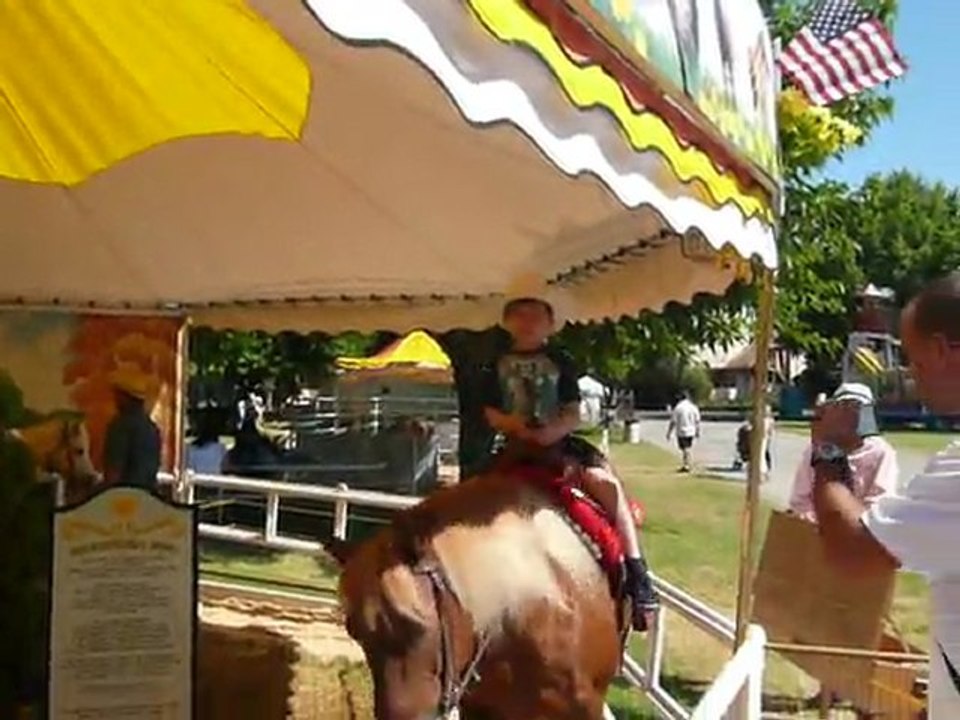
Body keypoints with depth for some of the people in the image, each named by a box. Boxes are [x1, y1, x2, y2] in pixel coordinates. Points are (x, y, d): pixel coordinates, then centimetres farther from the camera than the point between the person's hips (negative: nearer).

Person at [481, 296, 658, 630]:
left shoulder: (560, 364, 6)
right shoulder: (499, 365, 9)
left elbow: (573, 414, 1)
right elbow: (492, 414, 7)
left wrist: (555, 430, -21)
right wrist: (514, 425, -15)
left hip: (559, 442, -1)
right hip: (517, 446, 2)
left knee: (606, 481, -24)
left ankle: (636, 573, -20)